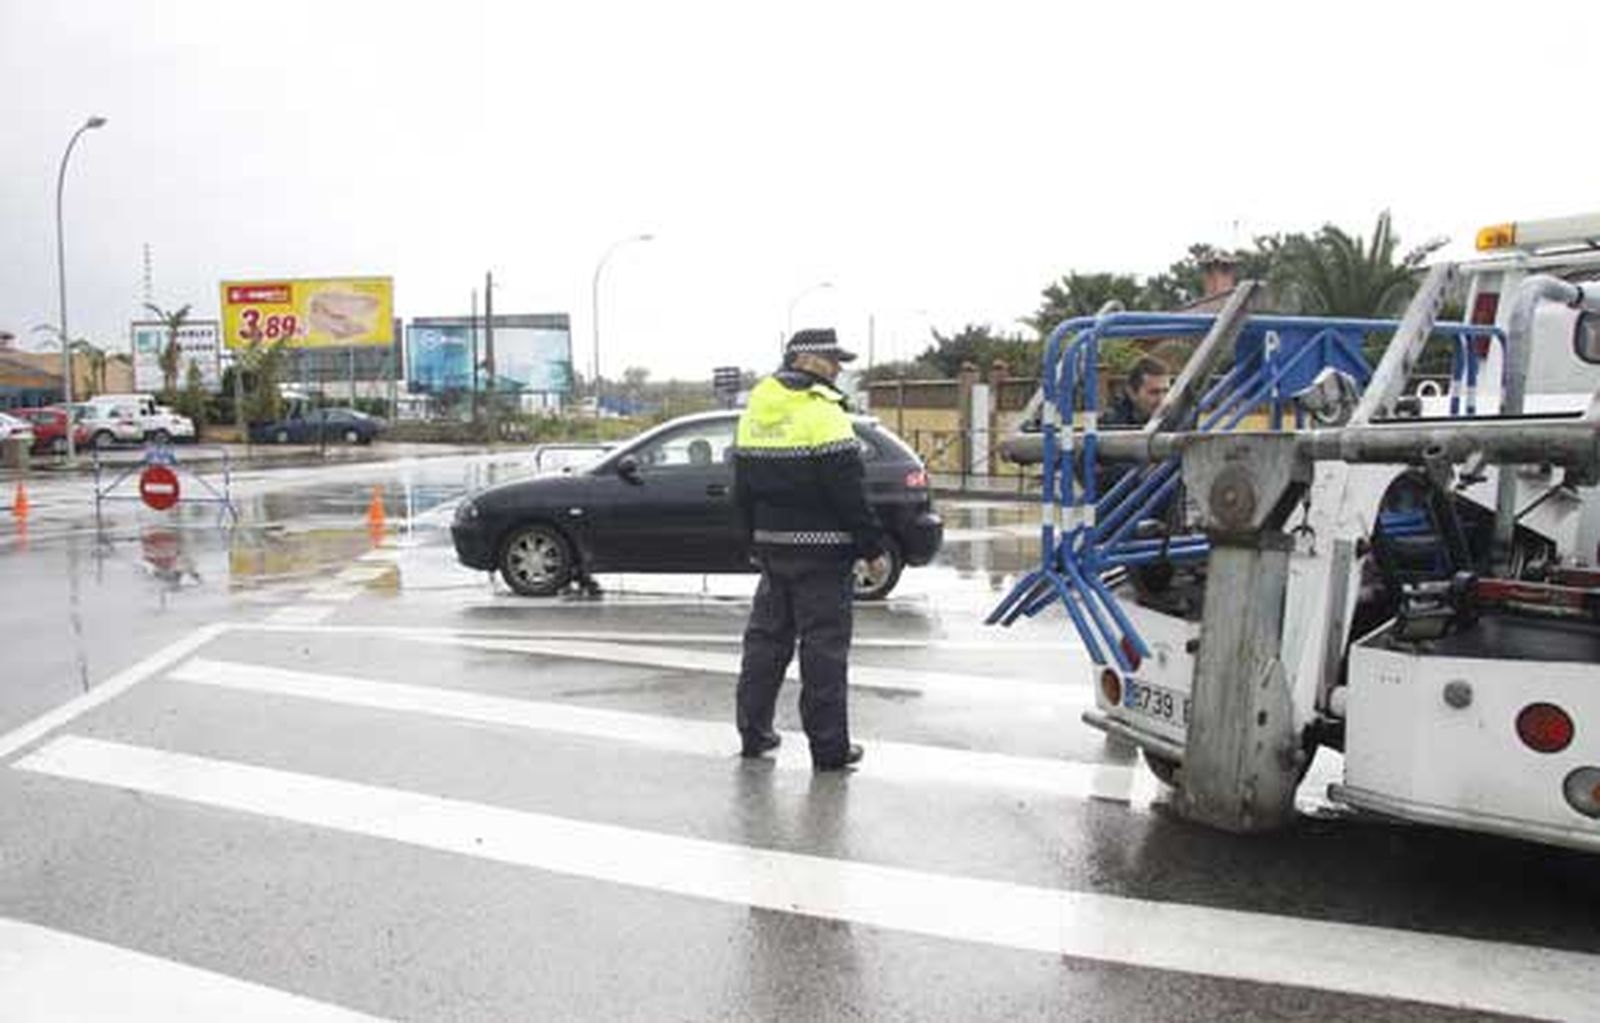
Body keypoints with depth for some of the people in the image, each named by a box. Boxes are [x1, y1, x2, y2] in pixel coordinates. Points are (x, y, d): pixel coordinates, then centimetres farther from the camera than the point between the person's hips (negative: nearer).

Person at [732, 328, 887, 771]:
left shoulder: (754, 413, 10)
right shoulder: (823, 414, -15)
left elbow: (742, 489, 15)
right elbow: (848, 493, -17)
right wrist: (872, 547, -10)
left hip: (771, 546, 7)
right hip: (821, 550, -7)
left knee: (766, 635, 16)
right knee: (824, 644, -1)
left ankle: (753, 732, 24)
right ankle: (829, 746, 5)